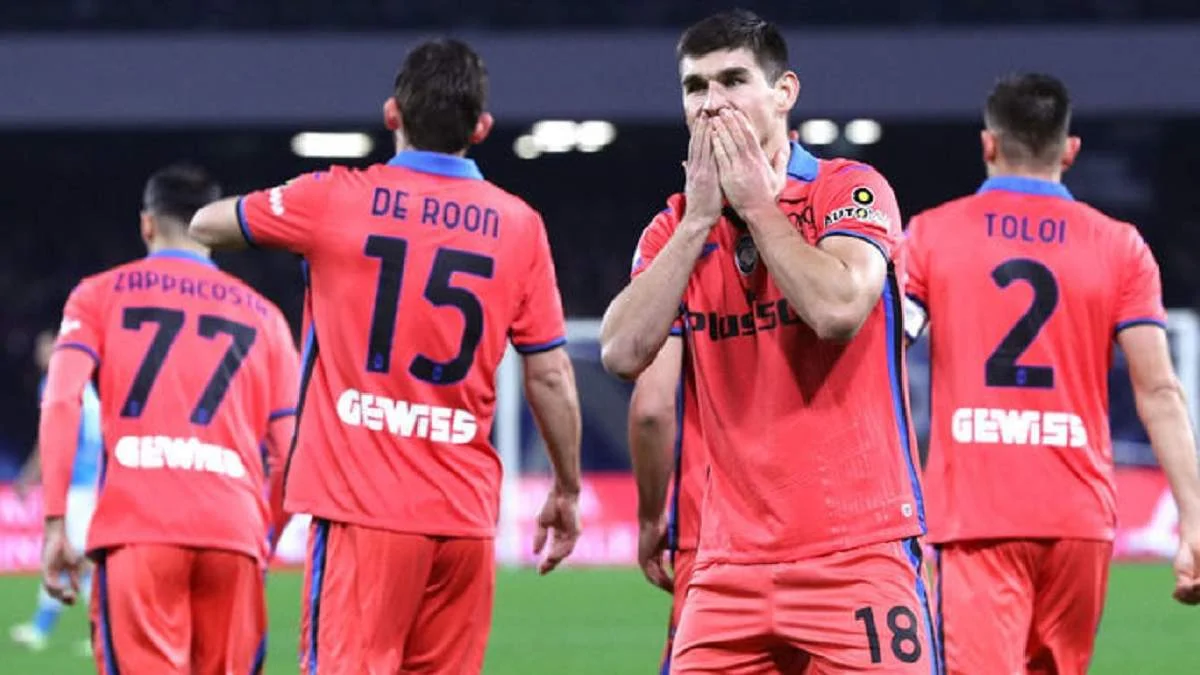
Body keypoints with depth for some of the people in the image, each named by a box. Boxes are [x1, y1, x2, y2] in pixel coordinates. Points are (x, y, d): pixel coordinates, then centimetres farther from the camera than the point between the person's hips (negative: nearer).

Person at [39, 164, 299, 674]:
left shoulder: (101, 294, 14)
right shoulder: (262, 315, 20)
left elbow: (61, 402, -2)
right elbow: (290, 454, 14)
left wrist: (55, 522, -5)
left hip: (136, 532, -2)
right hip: (235, 532, 2)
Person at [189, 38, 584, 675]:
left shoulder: (335, 200, -2)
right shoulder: (518, 225, 4)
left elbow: (206, 225, 15)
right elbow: (551, 375, 5)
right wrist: (567, 490, 17)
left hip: (362, 507, -3)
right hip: (466, 513, 3)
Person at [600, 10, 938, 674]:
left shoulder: (849, 190, -1)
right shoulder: (675, 226, 11)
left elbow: (837, 311, -20)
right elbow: (623, 353, -4)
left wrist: (757, 205, -9)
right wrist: (699, 218, -5)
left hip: (858, 551, -4)